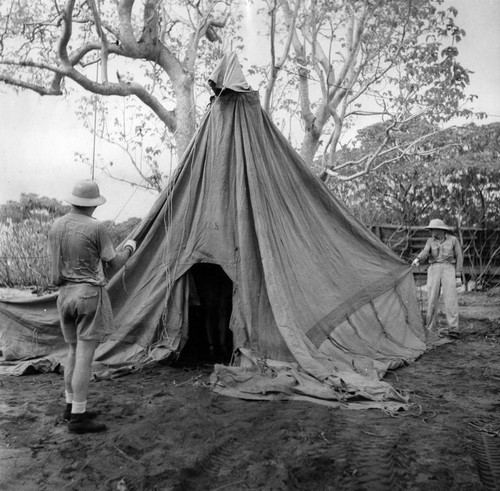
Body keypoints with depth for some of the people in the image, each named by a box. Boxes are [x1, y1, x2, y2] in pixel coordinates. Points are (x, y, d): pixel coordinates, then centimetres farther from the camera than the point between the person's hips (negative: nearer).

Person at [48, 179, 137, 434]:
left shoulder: (55, 227, 6)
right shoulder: (96, 228, -14)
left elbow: (57, 264, 16)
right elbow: (114, 264, -5)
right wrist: (129, 248, 13)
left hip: (65, 294, 7)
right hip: (90, 293, -7)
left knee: (74, 353, 18)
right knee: (85, 356, -2)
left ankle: (71, 406, 28)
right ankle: (78, 417, 4)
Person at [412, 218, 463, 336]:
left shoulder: (453, 240, 4)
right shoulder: (430, 241, 8)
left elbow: (459, 256, 7)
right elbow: (425, 252, -8)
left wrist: (458, 272, 1)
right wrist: (418, 259, -29)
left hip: (448, 269, -2)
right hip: (434, 269, 2)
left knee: (450, 296, -13)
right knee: (432, 298, -3)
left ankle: (453, 327, -11)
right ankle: (431, 328, 5)